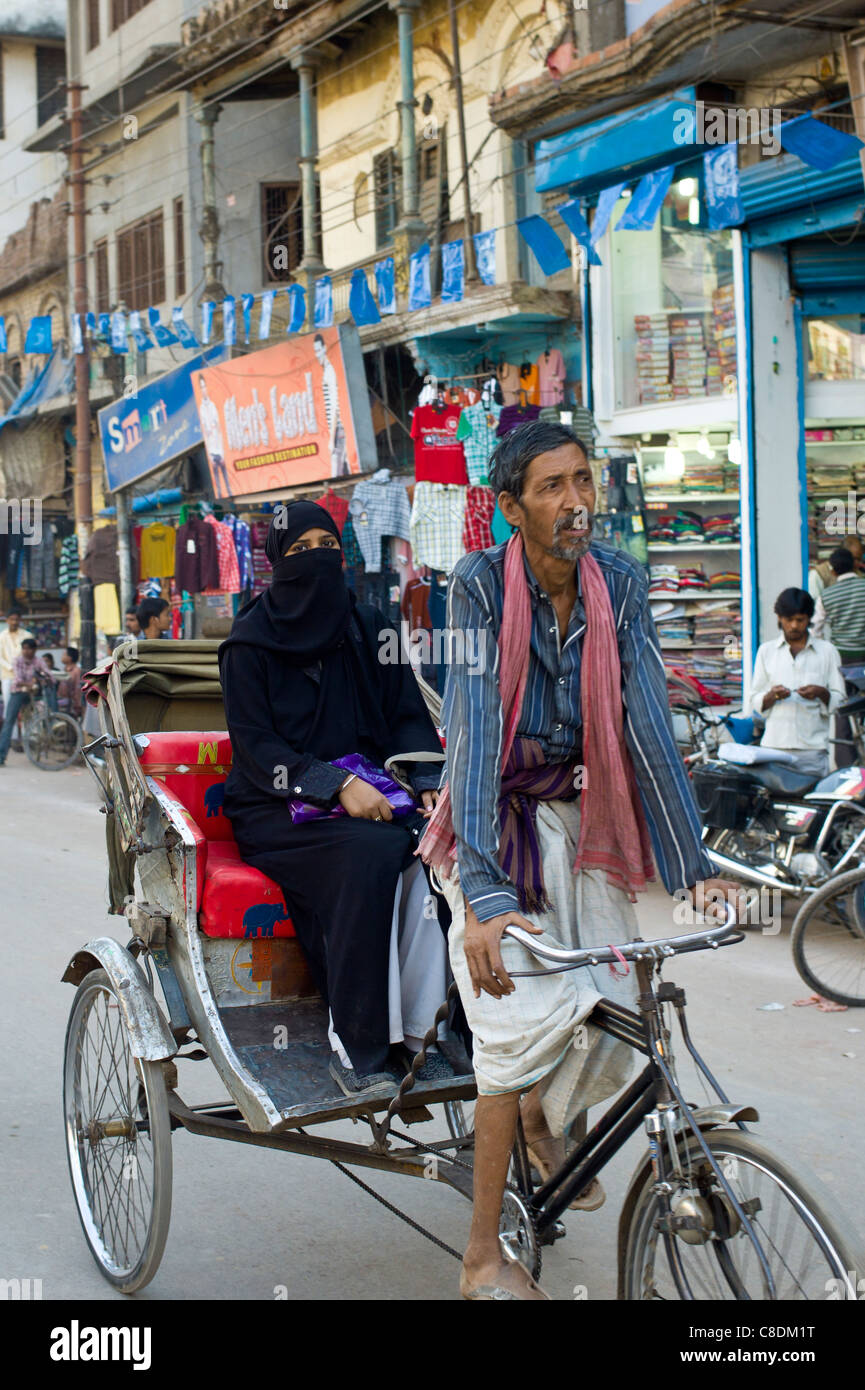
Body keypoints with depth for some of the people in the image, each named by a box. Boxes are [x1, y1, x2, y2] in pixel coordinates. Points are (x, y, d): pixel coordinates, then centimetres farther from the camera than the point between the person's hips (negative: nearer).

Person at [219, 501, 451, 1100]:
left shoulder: (371, 629, 13)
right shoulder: (251, 642, 0)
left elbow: (410, 717, 11)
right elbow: (255, 746, -8)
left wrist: (431, 782, -10)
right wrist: (337, 785, -23)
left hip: (372, 798, 4)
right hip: (278, 812, -4)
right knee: (369, 853, -34)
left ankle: (419, 1032, -23)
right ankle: (358, 1052, -29)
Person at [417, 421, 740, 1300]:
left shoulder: (620, 584, -6)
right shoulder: (479, 585, -18)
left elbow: (647, 721, -10)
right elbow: (473, 726, -28)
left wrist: (692, 866, -17)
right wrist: (485, 894, -37)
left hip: (580, 817, 4)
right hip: (494, 816, -4)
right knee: (528, 1015, -18)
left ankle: (545, 1114, 35)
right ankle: (483, 1258, -4)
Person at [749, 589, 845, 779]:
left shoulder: (827, 651, 11)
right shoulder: (766, 651, 14)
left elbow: (840, 700, 10)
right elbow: (756, 703, 12)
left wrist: (821, 693, -11)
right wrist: (772, 696, -9)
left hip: (813, 748, -1)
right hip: (774, 746, 1)